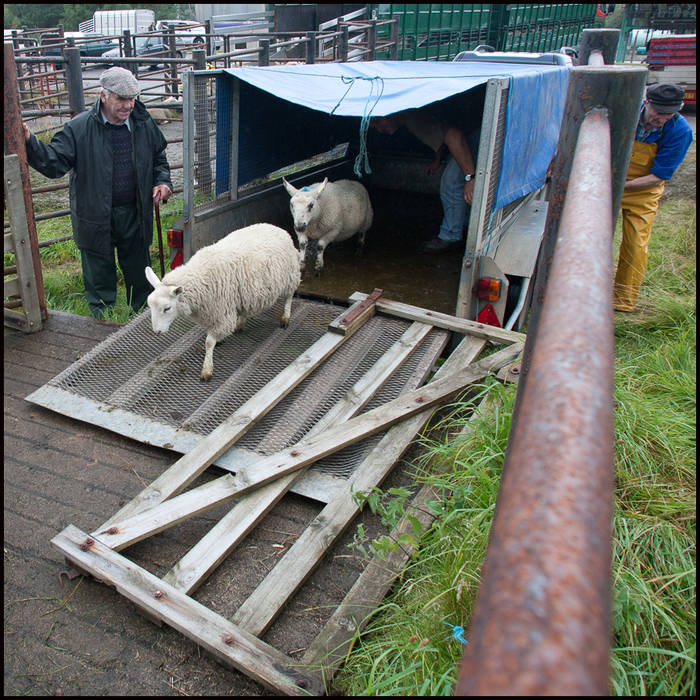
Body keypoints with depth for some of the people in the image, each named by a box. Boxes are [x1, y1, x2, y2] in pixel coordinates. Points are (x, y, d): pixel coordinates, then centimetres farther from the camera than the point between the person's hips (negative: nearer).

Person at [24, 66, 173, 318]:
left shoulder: (144, 124, 0)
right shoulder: (79, 128, -10)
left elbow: (159, 158, 16)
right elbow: (54, 162, -14)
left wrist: (162, 181, -2)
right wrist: (29, 142, -30)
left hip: (135, 215, 3)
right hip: (95, 219, -2)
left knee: (139, 272, 17)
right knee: (99, 276, 10)